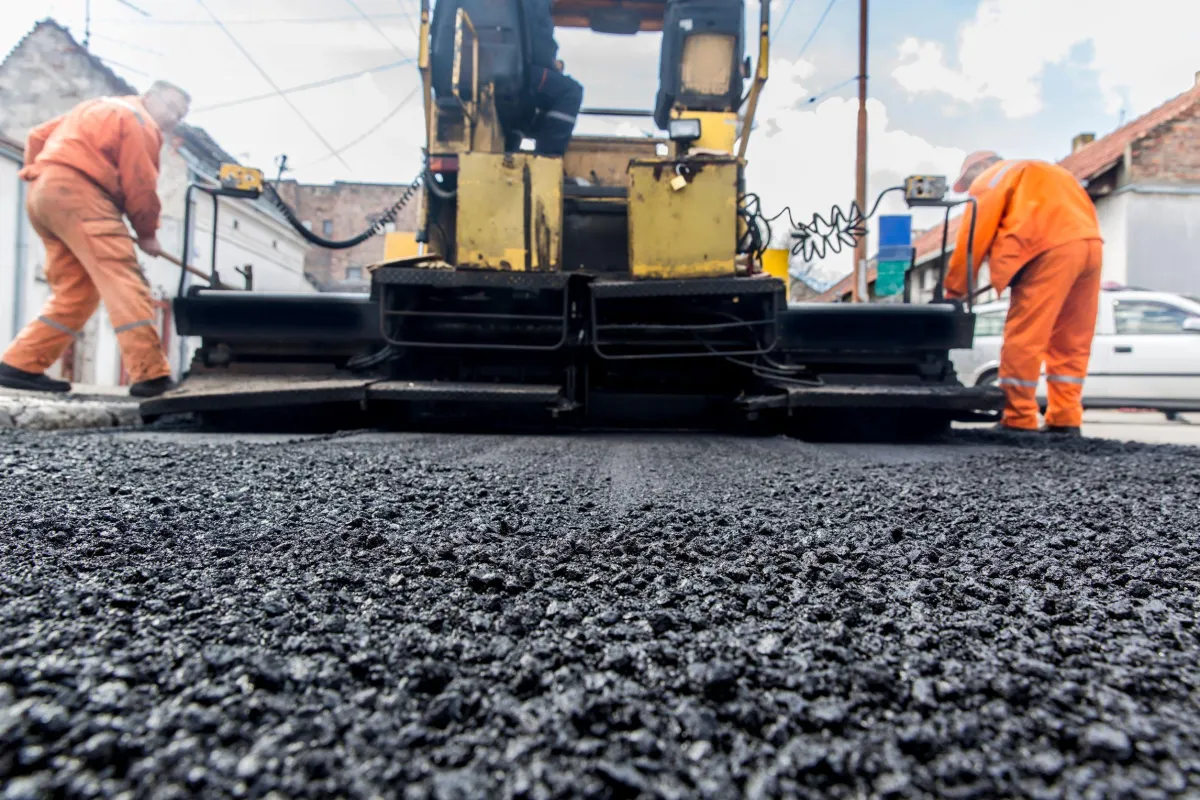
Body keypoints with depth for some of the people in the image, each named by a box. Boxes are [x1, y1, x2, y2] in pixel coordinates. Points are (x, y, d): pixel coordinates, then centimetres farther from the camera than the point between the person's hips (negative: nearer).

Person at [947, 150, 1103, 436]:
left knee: (1023, 338, -4)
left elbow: (973, 239, 3)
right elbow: (1084, 210, 27)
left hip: (1051, 249, -8)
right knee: (1071, 342, 11)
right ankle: (1066, 420, 12)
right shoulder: (1040, 171, 34)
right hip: (1091, 244, 8)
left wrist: (953, 292, 7)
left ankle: (1018, 420, -2)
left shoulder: (989, 181, 12)